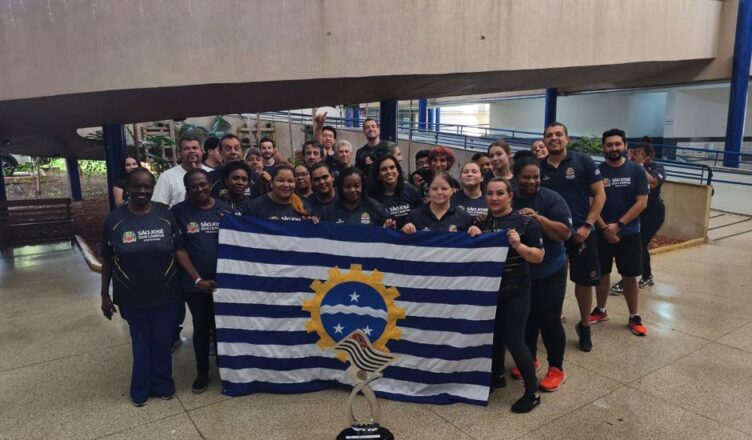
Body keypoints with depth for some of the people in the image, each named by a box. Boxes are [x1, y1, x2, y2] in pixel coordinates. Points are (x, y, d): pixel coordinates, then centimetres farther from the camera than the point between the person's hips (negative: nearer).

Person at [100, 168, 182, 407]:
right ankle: (141, 387, 34)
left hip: (165, 294, 0)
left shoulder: (165, 214, -6)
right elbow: (107, 260, 0)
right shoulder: (114, 219, -6)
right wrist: (105, 294, 3)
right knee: (140, 341, 17)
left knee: (162, 341, 13)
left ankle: (162, 382, 34)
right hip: (131, 296, 0)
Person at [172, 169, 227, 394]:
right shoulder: (179, 211, -2)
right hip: (195, 284, 0)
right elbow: (179, 249, -6)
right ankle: (202, 373, 28)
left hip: (225, 280, 1)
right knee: (201, 327, 12)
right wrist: (198, 279, -11)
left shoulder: (224, 209, 1)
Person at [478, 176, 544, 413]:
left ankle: (532, 392, 13)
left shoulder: (525, 222, -9)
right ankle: (496, 376, 39)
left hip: (516, 291, -5)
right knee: (494, 334, 17)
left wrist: (519, 245, -26)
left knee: (514, 340, -3)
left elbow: (538, 257, -9)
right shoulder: (482, 222, 5)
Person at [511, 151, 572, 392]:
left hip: (549, 271, -3)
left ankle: (556, 369, 17)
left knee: (549, 319, 0)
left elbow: (565, 232, -18)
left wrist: (538, 218, -28)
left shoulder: (551, 198, -10)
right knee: (525, 317, 14)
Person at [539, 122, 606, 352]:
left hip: (580, 232, -1)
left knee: (584, 281, 9)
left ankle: (584, 326, 29)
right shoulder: (539, 167, 1)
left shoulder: (583, 162, -5)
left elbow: (599, 195, -4)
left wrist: (587, 225, -11)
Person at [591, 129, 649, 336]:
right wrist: (604, 228, -13)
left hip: (629, 233, 0)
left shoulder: (636, 170, -3)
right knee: (602, 274, 11)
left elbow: (641, 202, -7)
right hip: (602, 233, 1)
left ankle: (634, 317, 19)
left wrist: (618, 225, -13)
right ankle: (601, 310, 28)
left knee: (630, 277, 5)